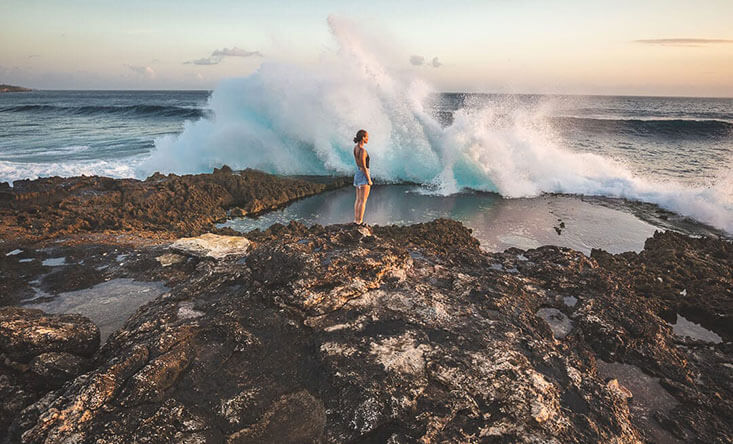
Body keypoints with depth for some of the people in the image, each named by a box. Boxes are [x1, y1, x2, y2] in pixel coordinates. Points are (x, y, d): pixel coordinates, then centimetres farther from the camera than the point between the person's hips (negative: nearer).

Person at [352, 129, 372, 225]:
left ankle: (356, 220, 16)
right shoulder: (363, 150, -21)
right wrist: (369, 180, -14)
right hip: (364, 176, -9)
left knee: (358, 199, 13)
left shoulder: (355, 147, 6)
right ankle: (360, 222, 0)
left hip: (357, 174, 9)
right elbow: (364, 167, -20)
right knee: (363, 201, -3)